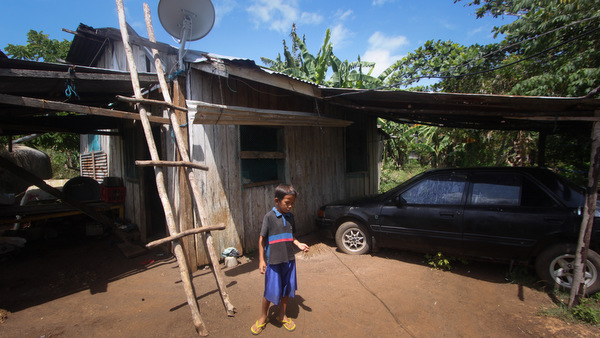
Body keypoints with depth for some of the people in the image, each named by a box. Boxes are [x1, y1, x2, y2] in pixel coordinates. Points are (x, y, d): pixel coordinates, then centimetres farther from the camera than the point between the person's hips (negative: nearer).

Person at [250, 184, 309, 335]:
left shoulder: (290, 216, 3)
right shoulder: (269, 217, -13)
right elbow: (262, 239, -8)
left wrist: (299, 244, -3)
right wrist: (261, 260, -8)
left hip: (289, 260, 5)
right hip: (273, 260, -5)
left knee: (287, 288, 16)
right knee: (271, 291, 5)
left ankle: (282, 315, 38)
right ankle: (264, 317, 31)